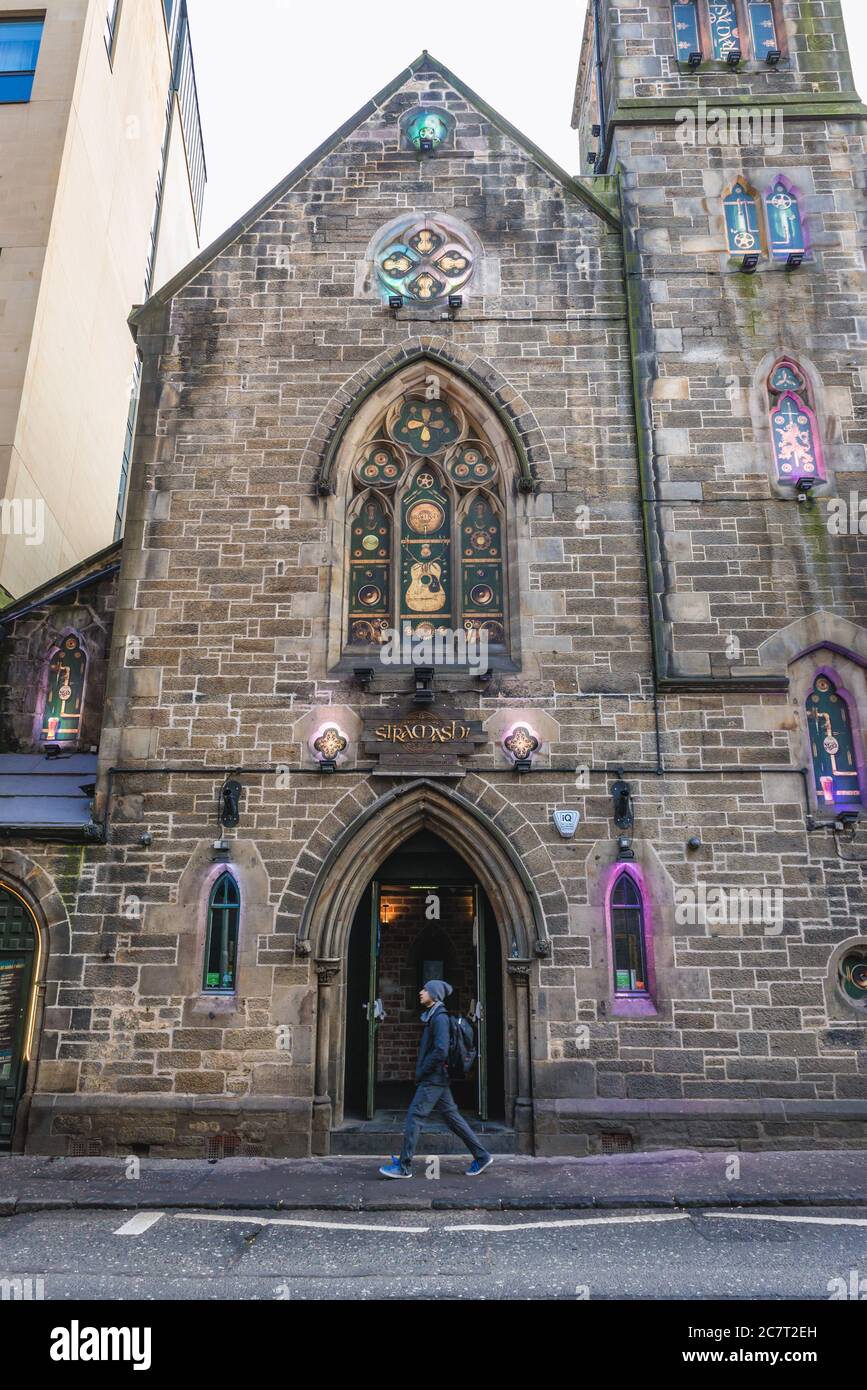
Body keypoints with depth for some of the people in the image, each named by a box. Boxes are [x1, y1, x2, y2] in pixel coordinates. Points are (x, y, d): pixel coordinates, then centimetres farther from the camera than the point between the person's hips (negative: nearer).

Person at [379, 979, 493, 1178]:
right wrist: (422, 1071, 13)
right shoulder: (432, 1016, 14)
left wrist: (421, 1072, -15)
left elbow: (440, 1051, -23)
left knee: (414, 1117, -5)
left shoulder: (439, 1017, -15)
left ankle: (404, 1167, 0)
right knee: (452, 1117, 11)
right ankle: (482, 1156, 16)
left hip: (432, 1079, -10)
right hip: (438, 1079, 10)